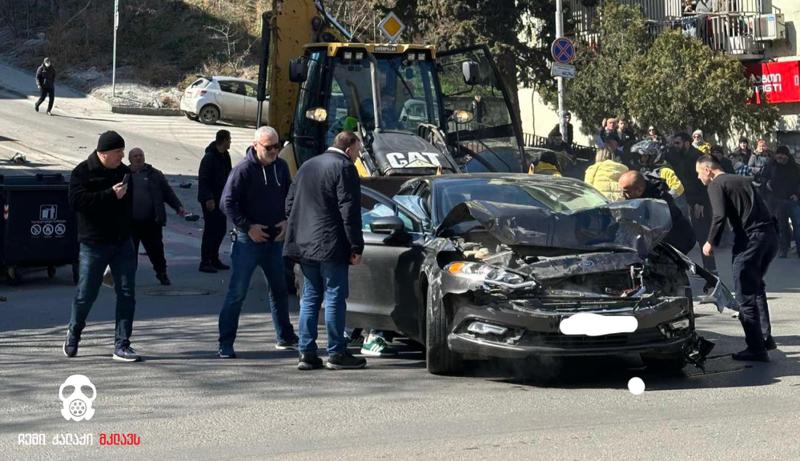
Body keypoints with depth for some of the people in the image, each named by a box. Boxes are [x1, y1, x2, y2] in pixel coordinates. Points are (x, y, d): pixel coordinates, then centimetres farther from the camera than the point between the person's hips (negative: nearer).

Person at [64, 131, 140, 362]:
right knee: (85, 294, 3)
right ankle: (73, 334, 28)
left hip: (122, 243, 5)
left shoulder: (124, 171, 10)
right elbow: (76, 201, -21)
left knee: (127, 293, -2)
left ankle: (122, 345, 3)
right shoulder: (83, 172, -8)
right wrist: (111, 194, -24)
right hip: (94, 245, -5)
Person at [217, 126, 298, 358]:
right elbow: (227, 202, -13)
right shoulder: (244, 169, -13)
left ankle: (285, 338, 28)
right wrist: (248, 226, -16)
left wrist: (287, 221, 2)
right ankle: (226, 343, -2)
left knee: (280, 289, 15)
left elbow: (290, 197, 17)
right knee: (237, 292, -6)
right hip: (248, 241, -6)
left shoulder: (281, 167, 6)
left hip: (275, 239, 6)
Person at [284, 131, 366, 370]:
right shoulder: (344, 168, -8)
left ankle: (307, 353, 10)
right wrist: (356, 247, -11)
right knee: (335, 297, -2)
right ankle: (336, 353, -1)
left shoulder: (307, 166, 16)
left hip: (304, 244, 7)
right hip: (331, 245, -7)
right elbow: (349, 211, -14)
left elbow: (289, 204, 19)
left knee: (310, 298, 11)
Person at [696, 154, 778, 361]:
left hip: (750, 238, -8)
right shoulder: (743, 180, 23)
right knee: (756, 286, 25)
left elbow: (720, 216, -12)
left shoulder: (716, 185, -1)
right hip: (770, 234, 8)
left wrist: (711, 242, -2)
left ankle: (756, 348, -5)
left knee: (745, 293, -2)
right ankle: (765, 336, 25)